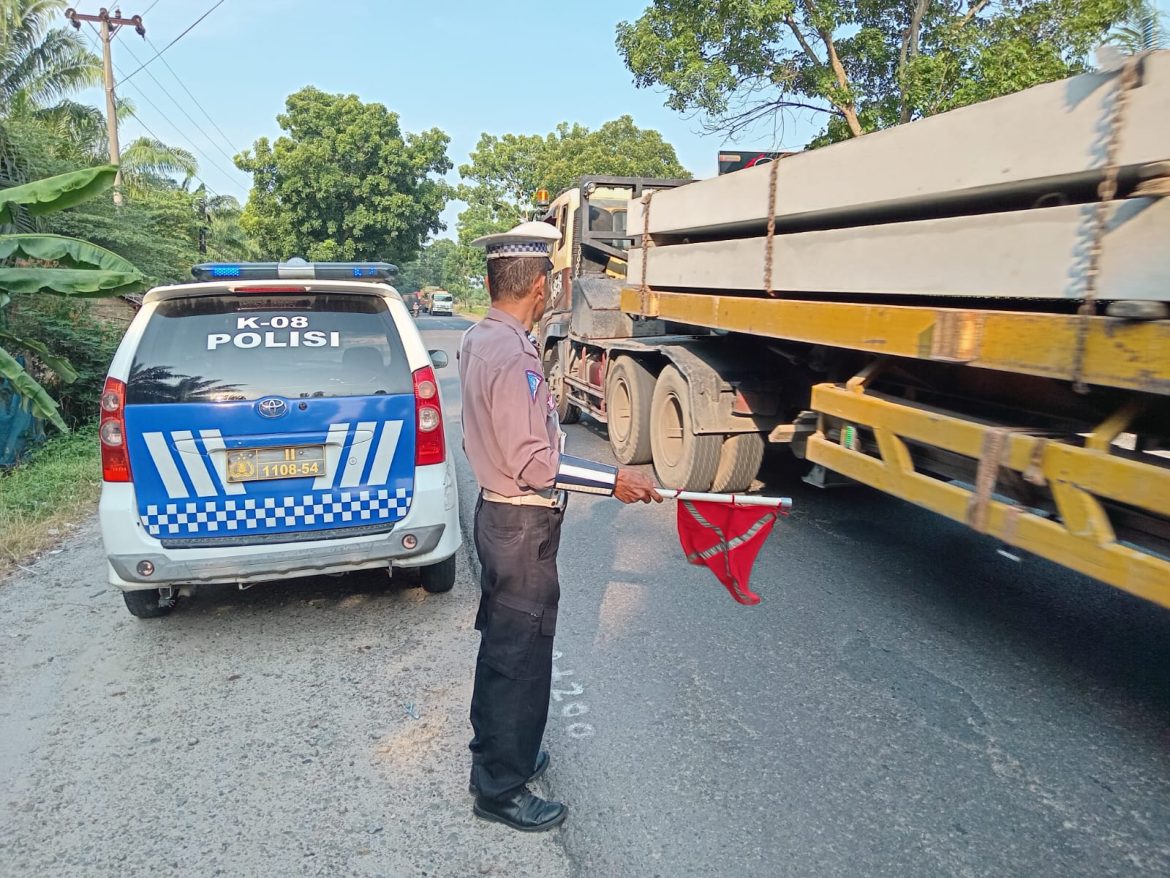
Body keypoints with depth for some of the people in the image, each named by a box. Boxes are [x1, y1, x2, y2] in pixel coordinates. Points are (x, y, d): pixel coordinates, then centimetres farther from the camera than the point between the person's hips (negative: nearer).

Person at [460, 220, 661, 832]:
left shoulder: (477, 340, 5)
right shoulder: (514, 356, -25)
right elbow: (534, 464, -26)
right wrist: (614, 481, -21)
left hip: (497, 511, 10)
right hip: (524, 525, -10)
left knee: (500, 644, 23)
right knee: (521, 657, 5)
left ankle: (494, 752, 42)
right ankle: (501, 790, 23)